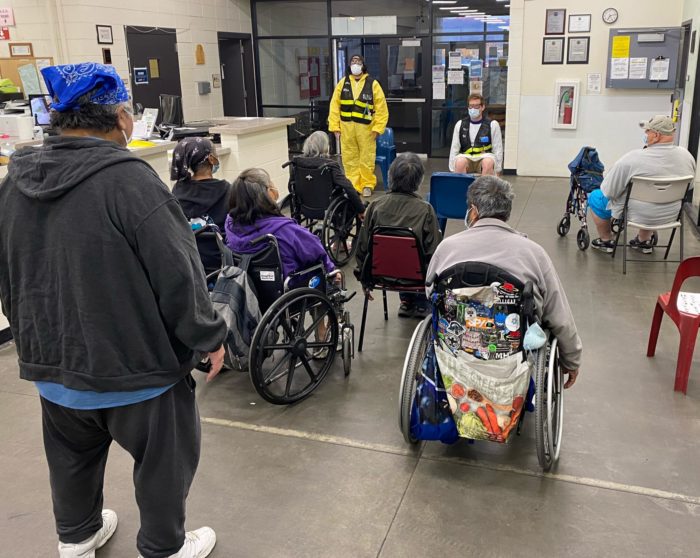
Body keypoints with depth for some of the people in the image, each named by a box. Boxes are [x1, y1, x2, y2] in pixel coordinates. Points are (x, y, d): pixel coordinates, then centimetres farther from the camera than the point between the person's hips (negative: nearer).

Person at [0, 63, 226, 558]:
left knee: (72, 457, 27)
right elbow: (178, 274, -22)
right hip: (133, 364, -7)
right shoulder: (128, 180, -23)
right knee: (163, 460, 14)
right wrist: (208, 336, -8)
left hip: (52, 361, 7)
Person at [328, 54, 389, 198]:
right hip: (346, 127, 2)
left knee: (367, 158, 4)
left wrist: (378, 128, -9)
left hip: (366, 128, -2)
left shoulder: (372, 84, -1)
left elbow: (381, 108, -4)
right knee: (349, 158, 7)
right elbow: (335, 106, 5)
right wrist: (335, 126, -2)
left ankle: (367, 185, 19)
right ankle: (352, 185, 17)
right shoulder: (342, 83, 7)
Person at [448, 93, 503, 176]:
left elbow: (498, 150, 5)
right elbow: (454, 148, 11)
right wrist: (452, 170, 3)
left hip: (485, 156, -1)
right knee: (460, 162, -34)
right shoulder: (460, 124, 10)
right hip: (466, 157, 1)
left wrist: (496, 171, -1)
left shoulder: (492, 125, 4)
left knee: (488, 162, -36)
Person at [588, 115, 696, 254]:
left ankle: (606, 241, 28)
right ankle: (645, 242, 37)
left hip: (638, 215, -5)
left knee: (595, 197, 16)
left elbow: (608, 191, -19)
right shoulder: (687, 156, -8)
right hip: (671, 215, 5)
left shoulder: (632, 159, -26)